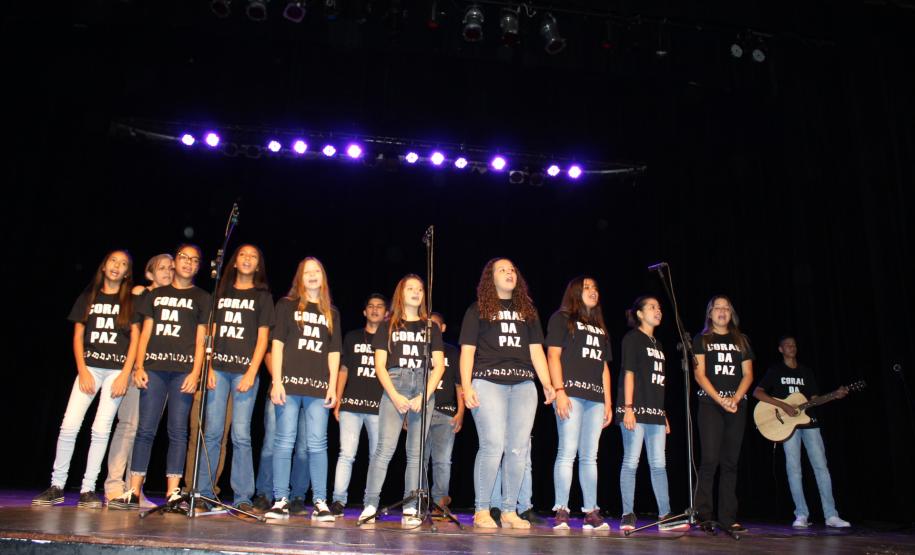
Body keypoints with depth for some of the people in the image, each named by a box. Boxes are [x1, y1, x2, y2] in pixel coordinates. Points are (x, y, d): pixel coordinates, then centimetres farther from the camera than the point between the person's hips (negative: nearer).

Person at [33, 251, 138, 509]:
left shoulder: (131, 302, 9)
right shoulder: (88, 298, 14)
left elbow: (135, 339, 3)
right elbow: (78, 336, 10)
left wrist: (125, 374, -7)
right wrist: (82, 370, -3)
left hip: (117, 369, -1)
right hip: (89, 366, 2)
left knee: (101, 429, -5)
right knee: (69, 425, -9)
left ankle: (88, 490, 2)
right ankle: (56, 486, 2)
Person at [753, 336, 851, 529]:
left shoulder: (806, 371, 16)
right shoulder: (775, 370, 3)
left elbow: (814, 399, 15)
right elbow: (757, 392, -8)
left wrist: (835, 395, -2)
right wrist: (784, 406, -16)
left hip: (808, 421, 4)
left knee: (821, 466, -1)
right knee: (794, 468, -5)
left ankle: (831, 515, 2)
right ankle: (801, 515, 0)